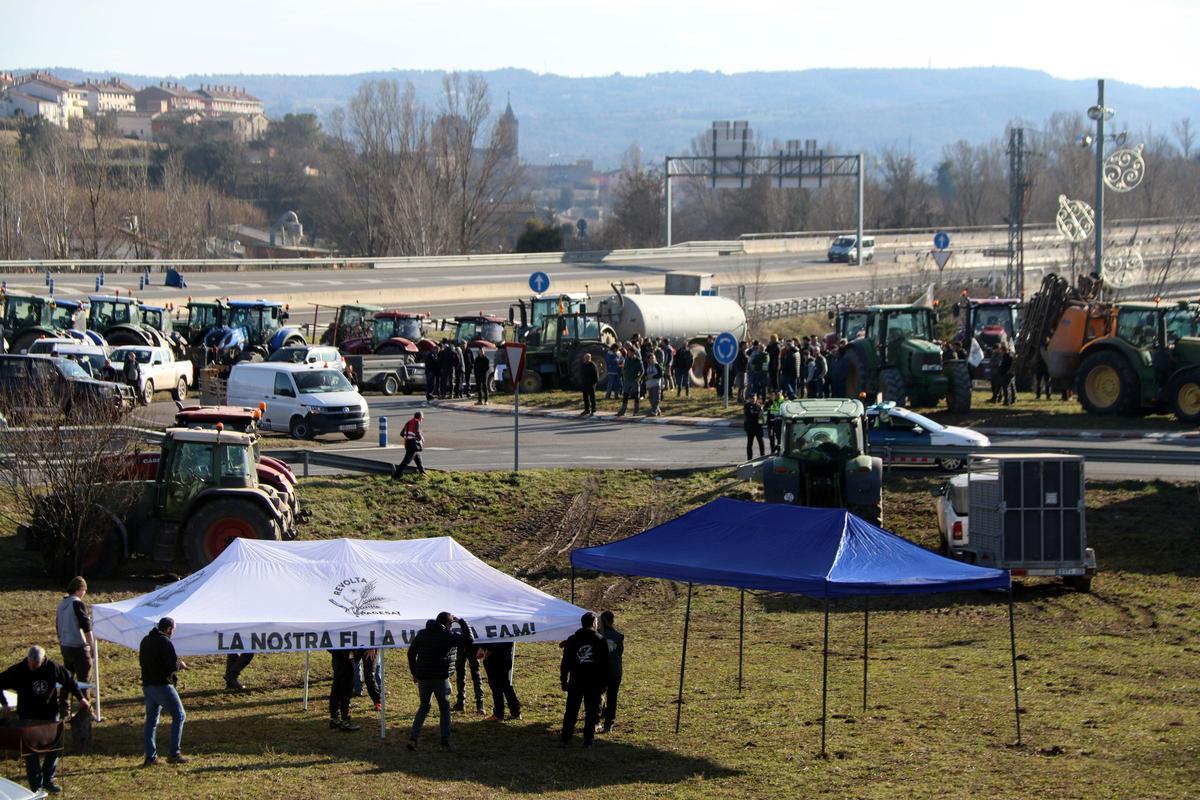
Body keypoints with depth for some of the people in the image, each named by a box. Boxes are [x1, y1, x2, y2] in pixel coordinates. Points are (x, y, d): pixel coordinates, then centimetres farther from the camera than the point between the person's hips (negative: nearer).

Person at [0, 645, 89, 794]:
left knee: (53, 748, 9)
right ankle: (36, 786, 4)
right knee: (31, 751, -3)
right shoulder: (18, 671, -14)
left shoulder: (53, 668, -9)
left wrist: (81, 698, 6)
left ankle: (48, 780, 26)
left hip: (50, 714, 3)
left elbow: (69, 681, 7)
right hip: (28, 718, -3)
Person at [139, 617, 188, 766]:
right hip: (162, 685, -8)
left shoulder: (145, 640, 12)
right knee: (179, 716, 3)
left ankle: (150, 756, 8)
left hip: (147, 685, 8)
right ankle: (174, 753, -2)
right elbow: (173, 666, -20)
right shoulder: (165, 642, -14)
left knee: (151, 720, 12)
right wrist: (180, 664, 4)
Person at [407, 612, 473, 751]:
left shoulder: (421, 634, 8)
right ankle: (445, 741, 4)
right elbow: (468, 640, -6)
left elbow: (411, 653, 12)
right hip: (440, 677, -4)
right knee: (444, 708, 10)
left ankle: (413, 738, 4)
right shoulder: (447, 636, -8)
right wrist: (461, 622, 5)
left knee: (423, 707, 18)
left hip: (422, 677, 4)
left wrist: (414, 673, 20)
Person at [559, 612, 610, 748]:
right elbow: (605, 664, 0)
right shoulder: (600, 640, 0)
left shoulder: (572, 640, 3)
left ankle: (565, 739, 6)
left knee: (571, 711, 8)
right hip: (594, 683, -1)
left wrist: (563, 680, 9)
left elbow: (565, 662, 4)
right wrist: (604, 684, 5)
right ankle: (588, 740, 3)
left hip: (576, 682, 1)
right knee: (591, 712, 5)